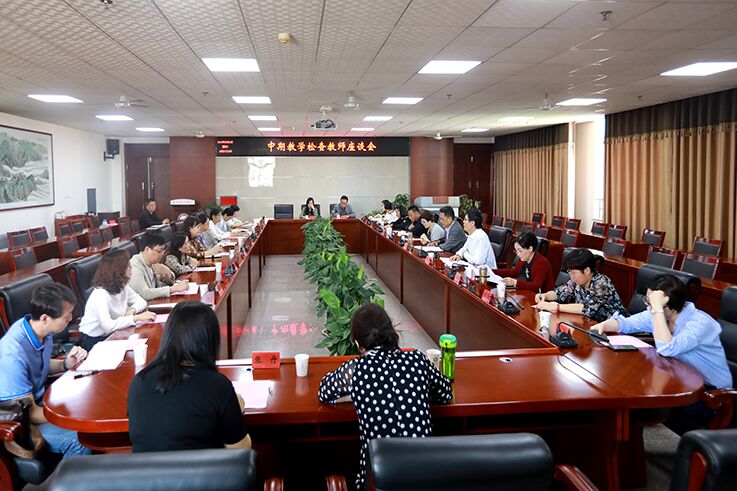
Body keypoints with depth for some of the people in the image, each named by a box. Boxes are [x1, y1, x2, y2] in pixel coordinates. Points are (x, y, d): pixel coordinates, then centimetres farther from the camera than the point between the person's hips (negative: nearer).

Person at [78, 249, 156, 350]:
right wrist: (137, 317, -34)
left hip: (110, 336, 7)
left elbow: (140, 301, 7)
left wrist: (132, 310, -14)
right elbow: (108, 326, -37)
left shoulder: (122, 286, -2)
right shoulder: (100, 294, -26)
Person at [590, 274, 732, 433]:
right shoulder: (659, 314, -5)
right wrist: (604, 325, -17)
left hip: (711, 392, -7)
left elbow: (666, 349, -40)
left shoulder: (700, 323, -26)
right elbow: (626, 323, 4)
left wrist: (657, 309, -39)